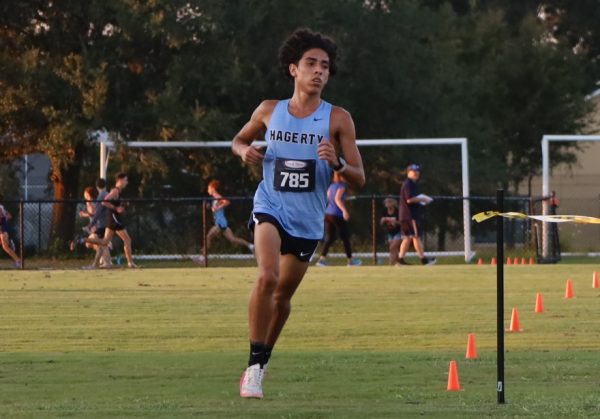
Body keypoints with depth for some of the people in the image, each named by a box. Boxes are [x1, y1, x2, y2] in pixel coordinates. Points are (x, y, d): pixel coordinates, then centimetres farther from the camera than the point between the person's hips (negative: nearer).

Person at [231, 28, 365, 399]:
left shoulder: (338, 119, -4)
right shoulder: (269, 111, 1)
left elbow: (359, 178, -4)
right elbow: (239, 139, 20)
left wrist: (337, 162, -25)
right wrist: (245, 151, -4)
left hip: (309, 222, 1)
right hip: (271, 209, -1)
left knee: (282, 294, 13)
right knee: (268, 277, -26)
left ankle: (263, 360, 36)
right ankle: (255, 364, -19)